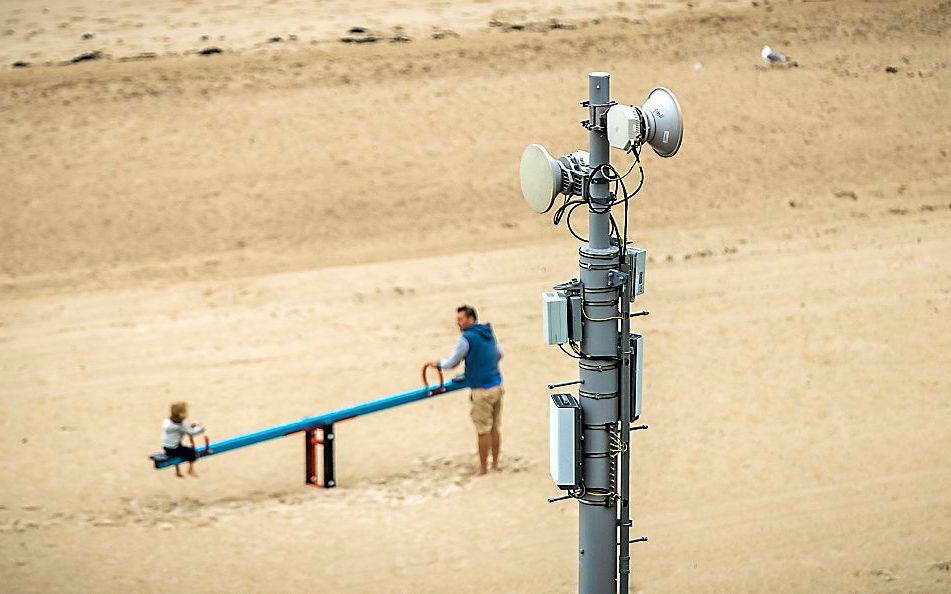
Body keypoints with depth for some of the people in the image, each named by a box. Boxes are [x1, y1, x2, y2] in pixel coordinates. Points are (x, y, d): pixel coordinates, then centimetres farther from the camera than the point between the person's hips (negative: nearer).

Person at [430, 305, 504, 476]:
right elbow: (498, 354, 26)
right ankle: (495, 464, 21)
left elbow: (451, 363, -5)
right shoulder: (489, 333, 10)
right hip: (497, 386, 8)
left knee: (483, 431, 0)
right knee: (495, 428, 14)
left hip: (482, 391, -8)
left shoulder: (466, 338, -13)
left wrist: (438, 363, 14)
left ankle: (483, 469, 7)